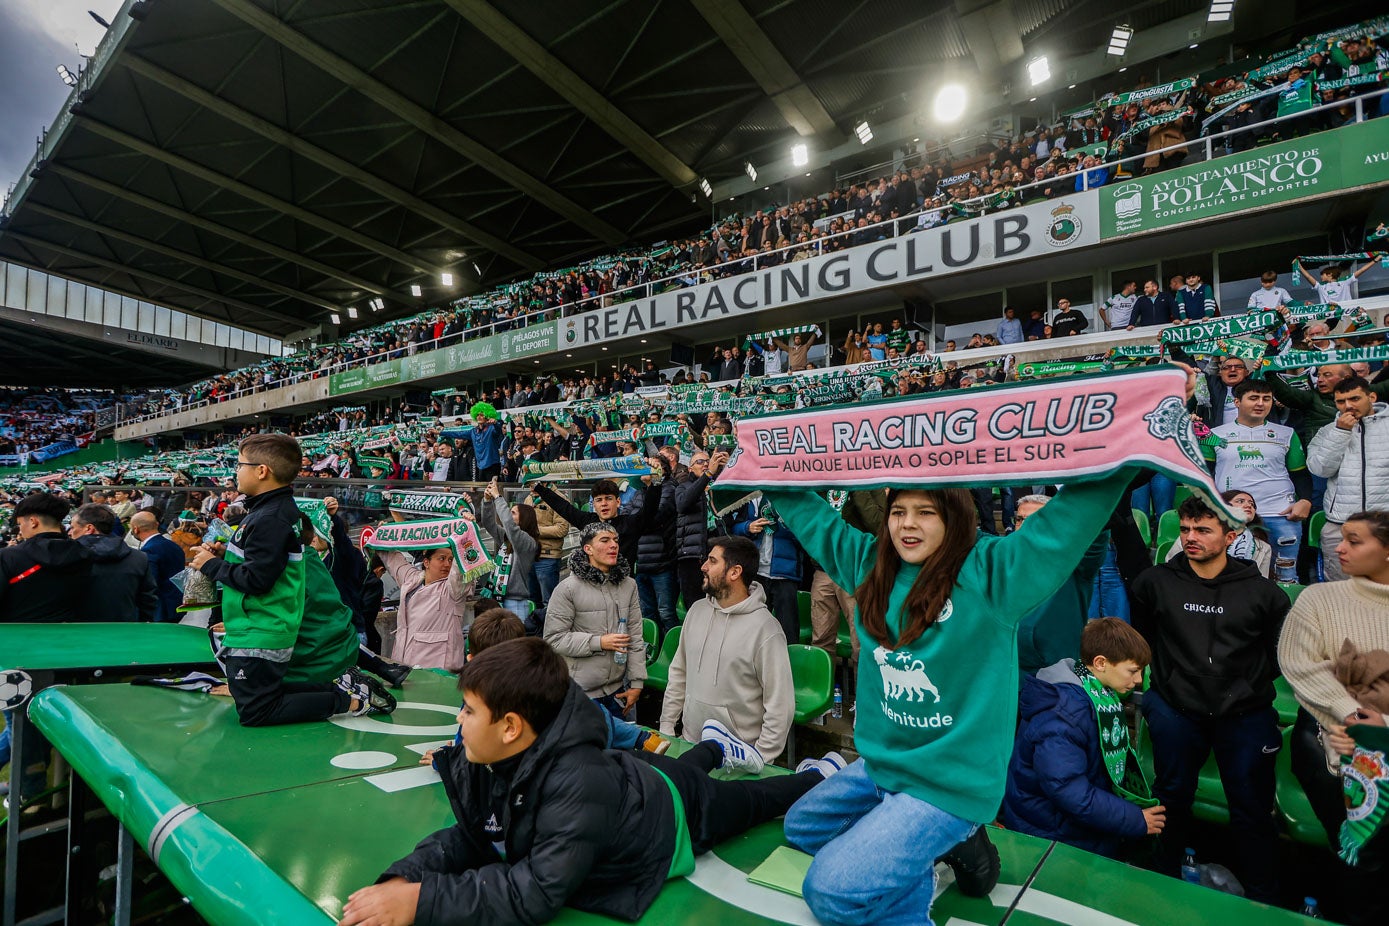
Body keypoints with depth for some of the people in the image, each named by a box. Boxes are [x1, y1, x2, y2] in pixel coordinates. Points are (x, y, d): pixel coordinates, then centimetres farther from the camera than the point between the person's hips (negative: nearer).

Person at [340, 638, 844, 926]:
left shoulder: (577, 786, -47)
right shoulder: (489, 762, -24)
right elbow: (468, 838, -16)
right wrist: (402, 878, -34)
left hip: (677, 809, -5)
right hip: (638, 774, 5)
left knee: (754, 800, 23)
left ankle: (819, 774, 48)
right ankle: (714, 746, 64)